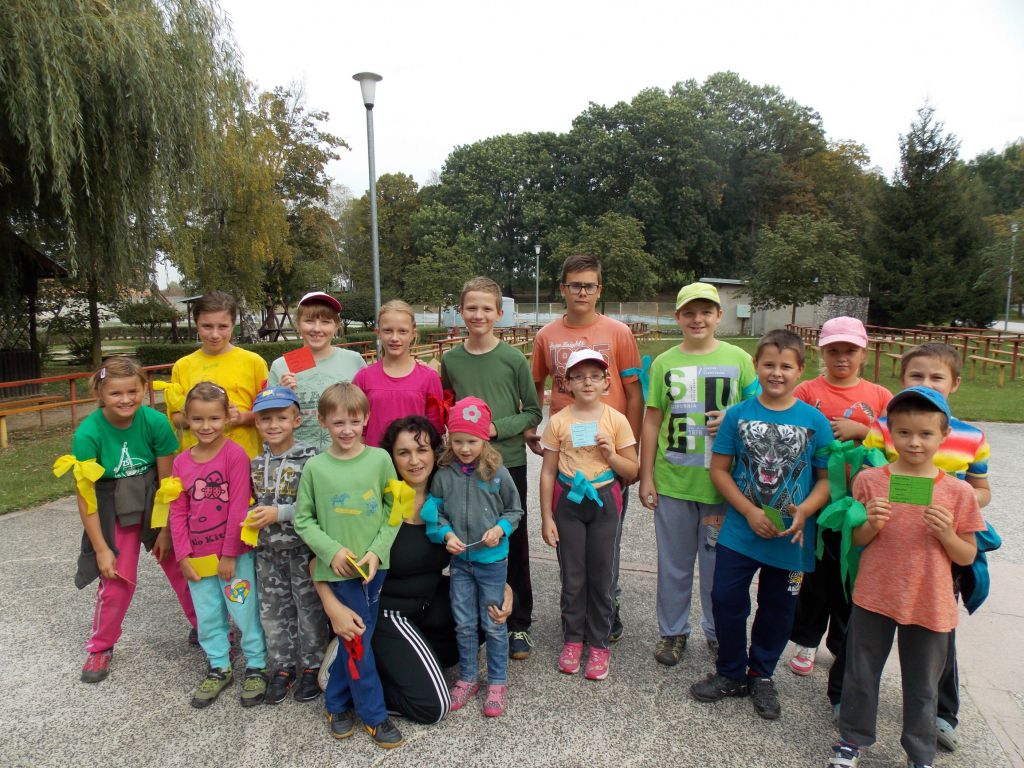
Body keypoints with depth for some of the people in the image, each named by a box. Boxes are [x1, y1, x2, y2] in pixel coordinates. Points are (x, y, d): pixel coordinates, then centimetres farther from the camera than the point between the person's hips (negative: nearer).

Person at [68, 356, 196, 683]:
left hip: (157, 505, 1)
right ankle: (100, 647, 27)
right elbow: (85, 497, -14)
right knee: (116, 580, 0)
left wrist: (166, 529, -6)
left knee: (182, 568, 5)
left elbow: (167, 480, -11)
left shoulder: (155, 422, -19)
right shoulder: (87, 434, -20)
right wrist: (101, 548, -10)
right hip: (115, 512, -1)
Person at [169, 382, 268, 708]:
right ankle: (218, 668, 36)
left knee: (245, 612, 7)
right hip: (197, 556, 5)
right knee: (207, 615, 17)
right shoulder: (181, 461, 1)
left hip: (234, 554, -5)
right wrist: (183, 556, -1)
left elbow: (238, 507, -15)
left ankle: (257, 666, 25)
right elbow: (178, 512, 4)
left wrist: (229, 554, -14)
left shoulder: (235, 454, -14)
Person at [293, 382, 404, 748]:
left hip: (375, 566, 2)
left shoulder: (380, 459, -4)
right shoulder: (315, 467, -6)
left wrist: (377, 550, -9)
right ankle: (374, 715, 23)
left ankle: (337, 702, 39)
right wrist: (332, 551, -12)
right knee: (359, 642, 4)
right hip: (339, 569, -2)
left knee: (354, 639, 16)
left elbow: (394, 511, 1)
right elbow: (303, 519, 0)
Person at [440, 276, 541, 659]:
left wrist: (497, 427, -15)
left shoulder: (514, 359, -6)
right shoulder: (450, 360, 2)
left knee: (513, 545, 8)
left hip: (508, 462, -2)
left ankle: (519, 624, 25)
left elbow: (533, 412, -2)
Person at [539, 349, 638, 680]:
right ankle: (572, 639, 27)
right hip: (568, 502, 0)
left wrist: (611, 454, -17)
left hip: (603, 501, 0)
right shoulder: (558, 421, -4)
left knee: (600, 576, 8)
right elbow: (548, 472, -1)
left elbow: (632, 471, 1)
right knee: (572, 577, 10)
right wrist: (546, 517, -3)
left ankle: (599, 644, 24)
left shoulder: (616, 420, -3)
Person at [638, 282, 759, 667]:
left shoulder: (739, 359, 1)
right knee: (673, 563, 13)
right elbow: (651, 422, 4)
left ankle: (717, 631, 34)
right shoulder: (664, 363, 3)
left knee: (718, 562, 13)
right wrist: (646, 477, 2)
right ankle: (672, 631, 32)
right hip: (673, 480, 1)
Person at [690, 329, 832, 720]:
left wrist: (803, 512, -19)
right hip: (739, 532, 0)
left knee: (778, 609, 15)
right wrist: (750, 512, -13)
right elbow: (719, 470, -2)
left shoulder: (815, 421, -5)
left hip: (791, 538, 0)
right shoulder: (738, 415, -4)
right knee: (726, 600, 4)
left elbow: (827, 478, -1)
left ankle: (761, 675, 38)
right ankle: (730, 673, 27)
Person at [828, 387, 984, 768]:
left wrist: (947, 533, -17)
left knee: (922, 686, 17)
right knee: (861, 675, 15)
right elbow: (856, 541, 2)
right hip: (875, 597, 0)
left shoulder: (958, 492, -5)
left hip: (930, 605, 0)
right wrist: (872, 525, -19)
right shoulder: (870, 479, -6)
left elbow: (967, 556, 2)